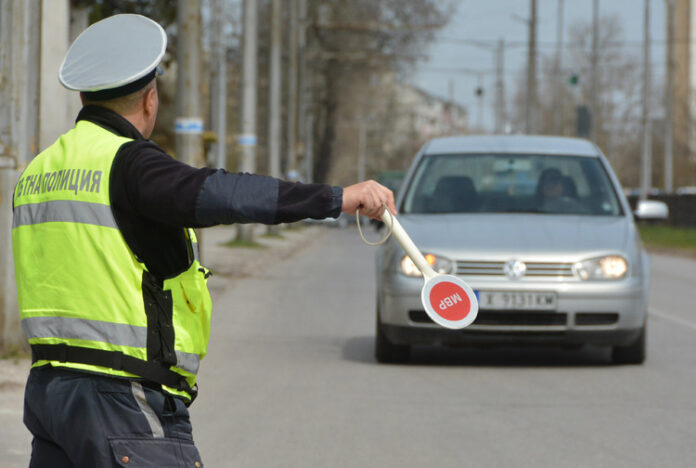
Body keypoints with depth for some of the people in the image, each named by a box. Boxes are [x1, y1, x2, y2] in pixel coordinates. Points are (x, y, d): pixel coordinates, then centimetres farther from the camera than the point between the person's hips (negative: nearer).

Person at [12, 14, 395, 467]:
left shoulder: (38, 171, 14)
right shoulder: (126, 162, -13)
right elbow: (212, 195, -30)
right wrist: (338, 197, -31)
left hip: (47, 389, 9)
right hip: (124, 398, -9)